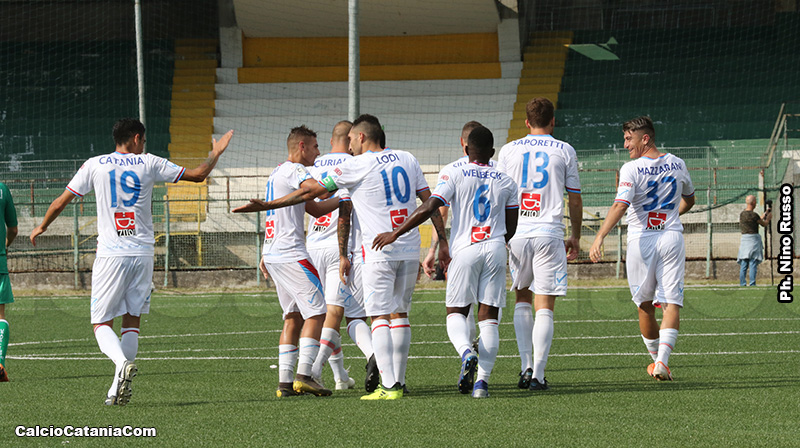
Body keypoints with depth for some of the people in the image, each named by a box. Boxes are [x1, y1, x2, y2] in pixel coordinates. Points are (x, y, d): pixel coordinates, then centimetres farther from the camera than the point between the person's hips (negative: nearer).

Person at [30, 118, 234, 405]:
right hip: (143, 253, 2)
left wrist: (42, 227, 27)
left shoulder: (94, 165, 3)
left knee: (101, 324, 2)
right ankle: (118, 389, 2)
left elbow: (62, 200, 10)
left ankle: (122, 363, -27)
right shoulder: (149, 164, 4)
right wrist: (216, 153, 28)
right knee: (132, 322, 10)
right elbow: (198, 175, 10)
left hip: (111, 255, -1)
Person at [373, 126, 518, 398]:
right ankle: (482, 380, -6)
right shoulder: (506, 182, 10)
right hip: (495, 250, 2)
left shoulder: (454, 174, -1)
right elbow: (511, 228, 13)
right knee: (489, 316, 3)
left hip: (465, 250, -2)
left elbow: (429, 207, -10)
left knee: (456, 312, 10)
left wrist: (396, 233, -4)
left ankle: (466, 352, -21)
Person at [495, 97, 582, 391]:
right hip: (549, 232, -2)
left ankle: (526, 367, 8)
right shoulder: (564, 151, 4)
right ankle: (538, 374, -7)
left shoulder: (508, 150, 7)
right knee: (544, 308, -1)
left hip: (516, 233, 2)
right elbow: (575, 200, 7)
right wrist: (575, 237, 18)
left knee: (522, 299, 19)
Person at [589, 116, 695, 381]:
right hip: (672, 237, 3)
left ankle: (656, 359, 24)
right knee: (671, 303, -4)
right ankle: (662, 360, -21)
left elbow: (620, 206, -22)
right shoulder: (677, 165, 8)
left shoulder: (631, 169, -8)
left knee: (645, 306, 13)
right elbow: (689, 200, 24)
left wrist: (600, 237, -29)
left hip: (641, 240, -3)